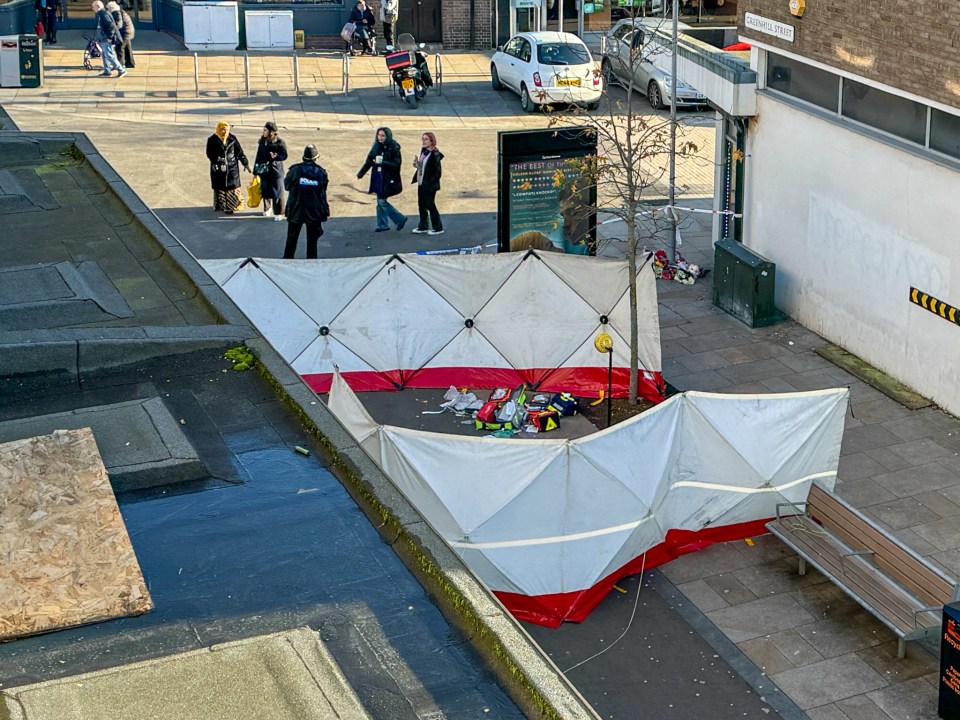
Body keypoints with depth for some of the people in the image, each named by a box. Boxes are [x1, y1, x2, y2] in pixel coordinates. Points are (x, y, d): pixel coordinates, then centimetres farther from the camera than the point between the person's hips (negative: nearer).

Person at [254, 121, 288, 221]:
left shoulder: (279, 142, -12)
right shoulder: (262, 140, 3)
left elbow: (284, 155, -10)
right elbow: (259, 155, 9)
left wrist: (276, 156, -31)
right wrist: (256, 169, 9)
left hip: (276, 169, -5)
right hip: (264, 169, 5)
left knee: (277, 192, -2)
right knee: (265, 190, 14)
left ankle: (278, 213, 6)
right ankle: (267, 208, 36)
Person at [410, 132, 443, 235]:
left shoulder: (435, 154, -17)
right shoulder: (423, 151, 7)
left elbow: (438, 172, -18)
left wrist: (430, 183, -21)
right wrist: (417, 165, -2)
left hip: (429, 185, -8)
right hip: (421, 184, 8)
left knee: (430, 205, -1)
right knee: (421, 204, 14)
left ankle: (438, 228, 10)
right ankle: (423, 226, 26)